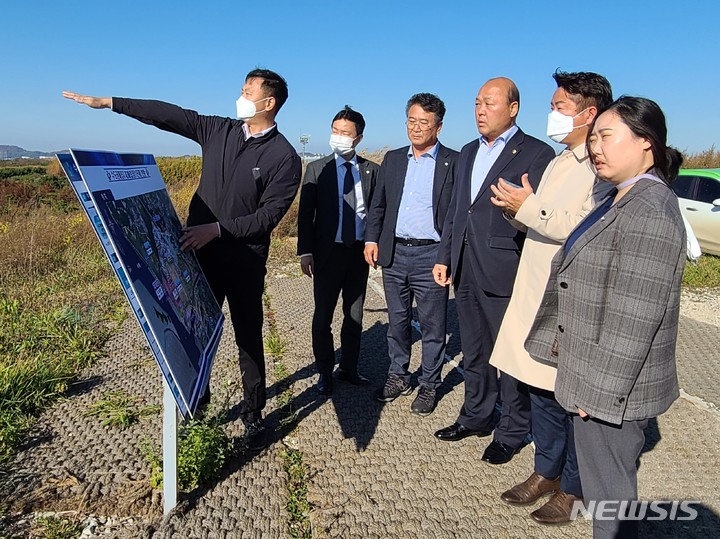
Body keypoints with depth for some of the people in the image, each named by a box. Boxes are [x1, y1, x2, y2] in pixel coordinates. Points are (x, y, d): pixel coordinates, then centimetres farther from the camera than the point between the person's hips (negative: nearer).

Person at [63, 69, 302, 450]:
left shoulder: (284, 157, -10)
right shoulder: (219, 131, 5)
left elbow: (270, 214, -15)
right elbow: (170, 115, 7)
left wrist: (217, 229, -19)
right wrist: (108, 102, 7)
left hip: (245, 260, -4)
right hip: (200, 251, 4)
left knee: (249, 338, 6)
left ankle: (253, 415, 21)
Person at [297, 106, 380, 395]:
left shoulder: (371, 170, 3)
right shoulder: (317, 169, -1)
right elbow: (305, 213, -3)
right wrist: (305, 251, -10)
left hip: (360, 252, 2)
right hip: (328, 252, -1)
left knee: (355, 316, 13)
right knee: (323, 317, 8)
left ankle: (349, 368, 30)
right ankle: (325, 372, 25)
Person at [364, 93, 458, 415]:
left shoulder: (453, 162, -3)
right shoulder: (392, 160, 12)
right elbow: (378, 204, 15)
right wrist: (372, 239, 3)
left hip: (431, 255, -4)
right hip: (394, 254, 4)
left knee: (433, 326, 7)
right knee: (397, 322, 15)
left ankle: (428, 385, 23)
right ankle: (398, 376, 31)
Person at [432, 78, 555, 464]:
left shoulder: (536, 153, -7)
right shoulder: (468, 152, 15)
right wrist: (444, 257, 13)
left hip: (504, 272, -7)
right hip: (465, 269, 7)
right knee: (473, 352, 19)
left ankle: (512, 432, 24)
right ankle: (476, 417, 36)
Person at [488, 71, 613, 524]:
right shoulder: (559, 162, 18)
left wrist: (529, 209, -20)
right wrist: (520, 206, 0)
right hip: (536, 295, 9)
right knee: (540, 389, 17)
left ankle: (573, 487, 25)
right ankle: (546, 471, 34)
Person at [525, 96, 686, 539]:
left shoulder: (649, 212, -21)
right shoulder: (622, 201, 12)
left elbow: (632, 318, -24)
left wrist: (599, 388, -19)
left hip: (611, 388, -10)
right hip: (596, 381, 10)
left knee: (609, 494, 7)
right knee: (608, 485, 23)